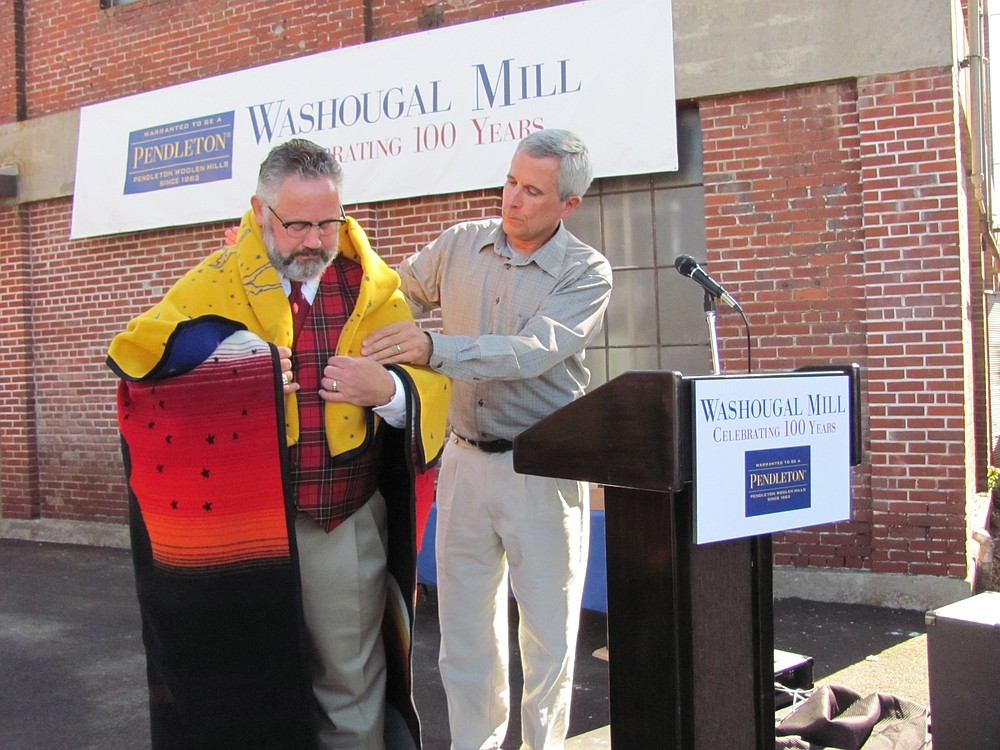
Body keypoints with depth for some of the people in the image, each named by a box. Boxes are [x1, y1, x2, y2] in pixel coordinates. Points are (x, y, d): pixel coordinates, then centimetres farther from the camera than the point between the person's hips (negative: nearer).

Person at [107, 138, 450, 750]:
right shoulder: (219, 283, -1)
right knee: (252, 684, 15)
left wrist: (387, 389, -20)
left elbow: (433, 386, 2)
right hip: (242, 525, 0)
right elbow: (133, 349, -9)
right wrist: (222, 351, -23)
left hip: (347, 526, 1)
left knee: (351, 689, 12)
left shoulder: (373, 288, 2)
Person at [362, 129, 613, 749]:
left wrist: (432, 348, -37)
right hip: (466, 461, 3)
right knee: (464, 633, 10)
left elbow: (533, 351, -25)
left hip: (544, 470, -3)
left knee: (548, 634, 8)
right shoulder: (460, 245, 3)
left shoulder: (587, 273, -9)